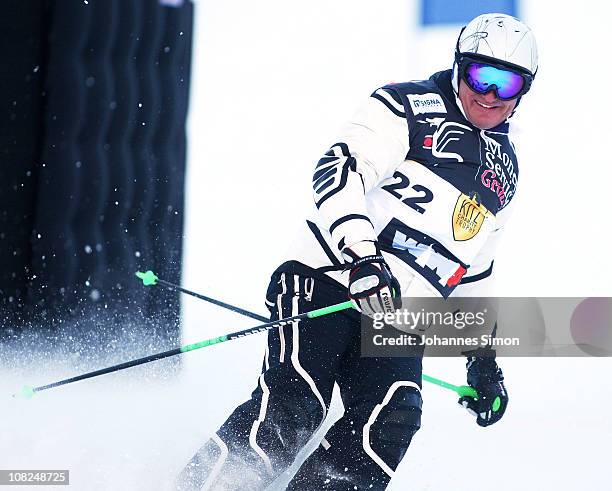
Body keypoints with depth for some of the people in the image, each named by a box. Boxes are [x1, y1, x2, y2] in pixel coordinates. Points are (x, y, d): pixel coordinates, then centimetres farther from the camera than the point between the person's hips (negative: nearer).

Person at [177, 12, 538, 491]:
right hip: (328, 277, -5)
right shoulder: (410, 106, 1)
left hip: (397, 323, 5)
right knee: (290, 409, -22)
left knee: (391, 420, -22)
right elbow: (339, 170, -14)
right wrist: (361, 254, -29)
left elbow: (474, 271, 31)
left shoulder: (504, 173, 21)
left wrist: (483, 358, 27)